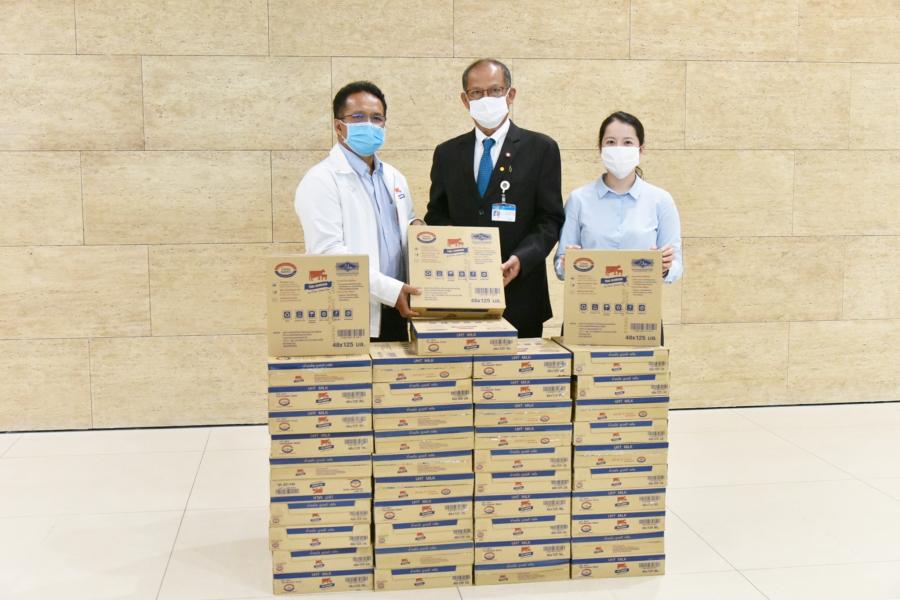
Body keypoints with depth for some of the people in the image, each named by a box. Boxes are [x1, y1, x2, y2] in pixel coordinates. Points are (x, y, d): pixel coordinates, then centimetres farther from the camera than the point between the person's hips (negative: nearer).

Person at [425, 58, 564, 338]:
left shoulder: (541, 149, 4)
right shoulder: (447, 153, 12)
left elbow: (551, 219, -1)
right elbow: (436, 216, 14)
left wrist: (521, 259, -18)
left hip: (519, 296, -2)